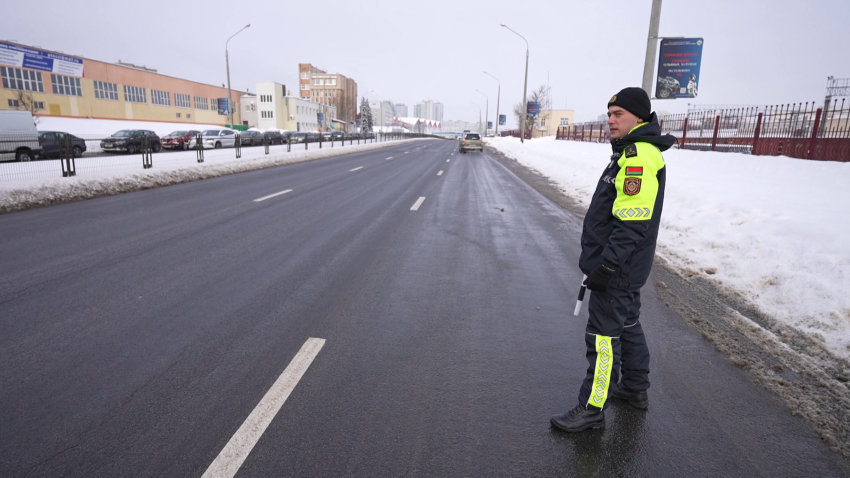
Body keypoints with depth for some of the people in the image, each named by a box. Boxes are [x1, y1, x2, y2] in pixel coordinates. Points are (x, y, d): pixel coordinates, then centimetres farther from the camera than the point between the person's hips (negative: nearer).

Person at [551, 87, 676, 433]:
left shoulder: (640, 156, -20)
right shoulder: (632, 151, 14)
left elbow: (632, 222, -27)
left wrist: (606, 266, -25)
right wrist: (601, 261, 22)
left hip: (618, 268, -11)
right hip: (626, 266, 11)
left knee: (604, 334, -3)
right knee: (627, 323, 21)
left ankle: (592, 409, 9)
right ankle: (635, 388, 39)